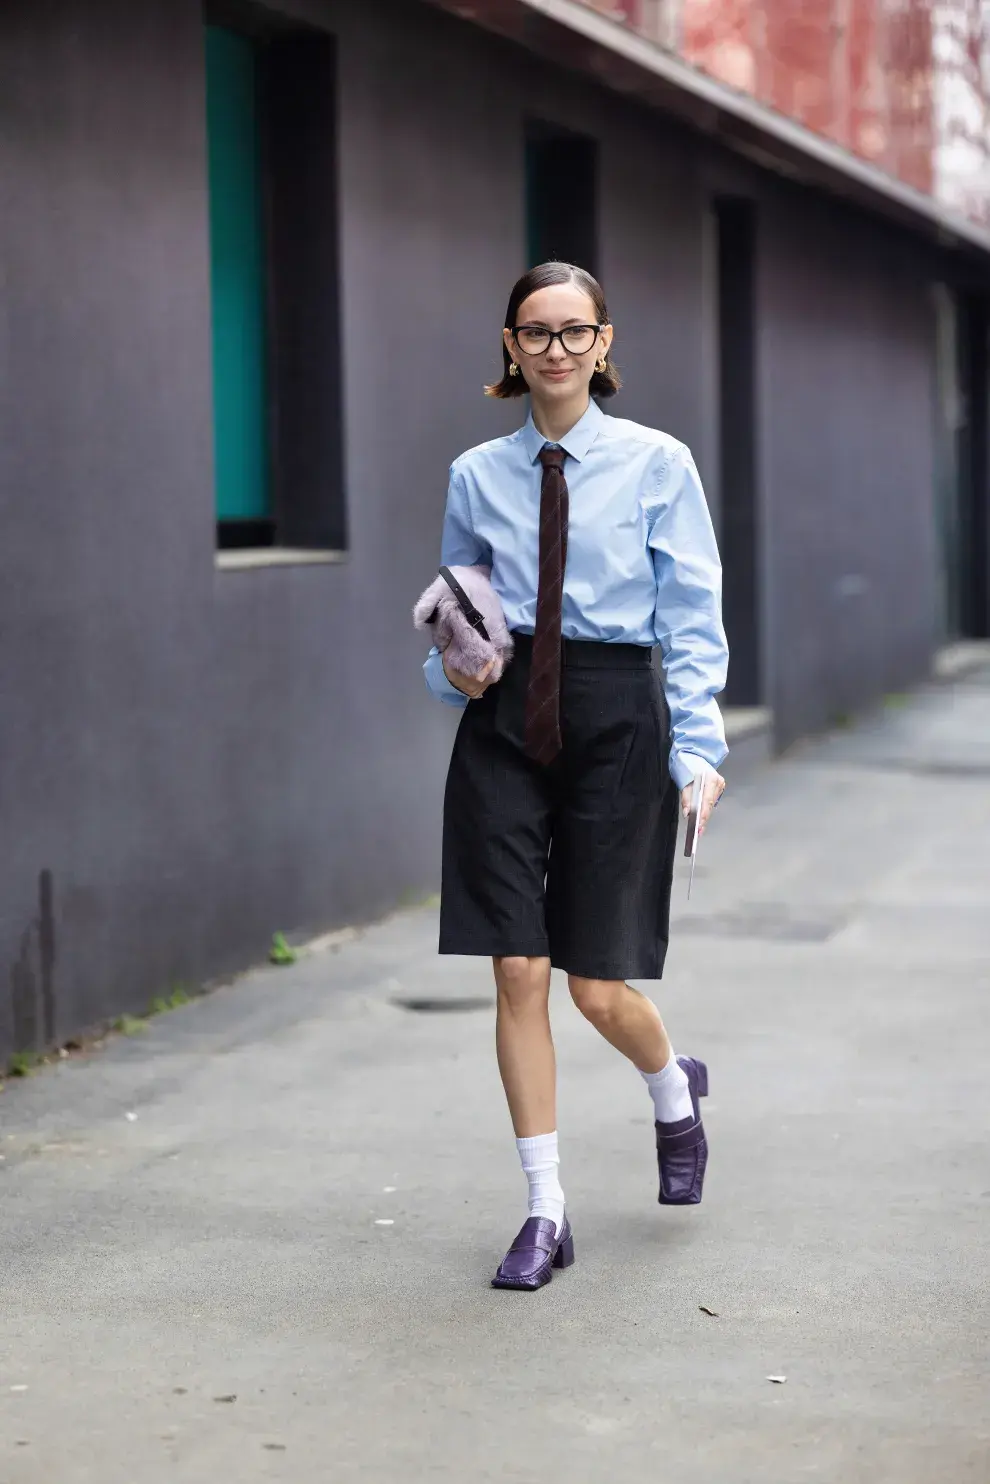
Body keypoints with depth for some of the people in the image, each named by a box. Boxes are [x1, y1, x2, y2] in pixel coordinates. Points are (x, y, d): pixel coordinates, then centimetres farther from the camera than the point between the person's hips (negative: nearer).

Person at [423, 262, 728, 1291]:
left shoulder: (657, 465, 0)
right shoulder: (476, 475, 7)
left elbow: (693, 620, -1)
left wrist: (698, 748, -9)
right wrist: (452, 671, -5)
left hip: (615, 715, -2)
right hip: (504, 721, 2)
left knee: (600, 986, 1)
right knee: (517, 973, -2)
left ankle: (674, 1090, 37)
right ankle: (546, 1212, 10)